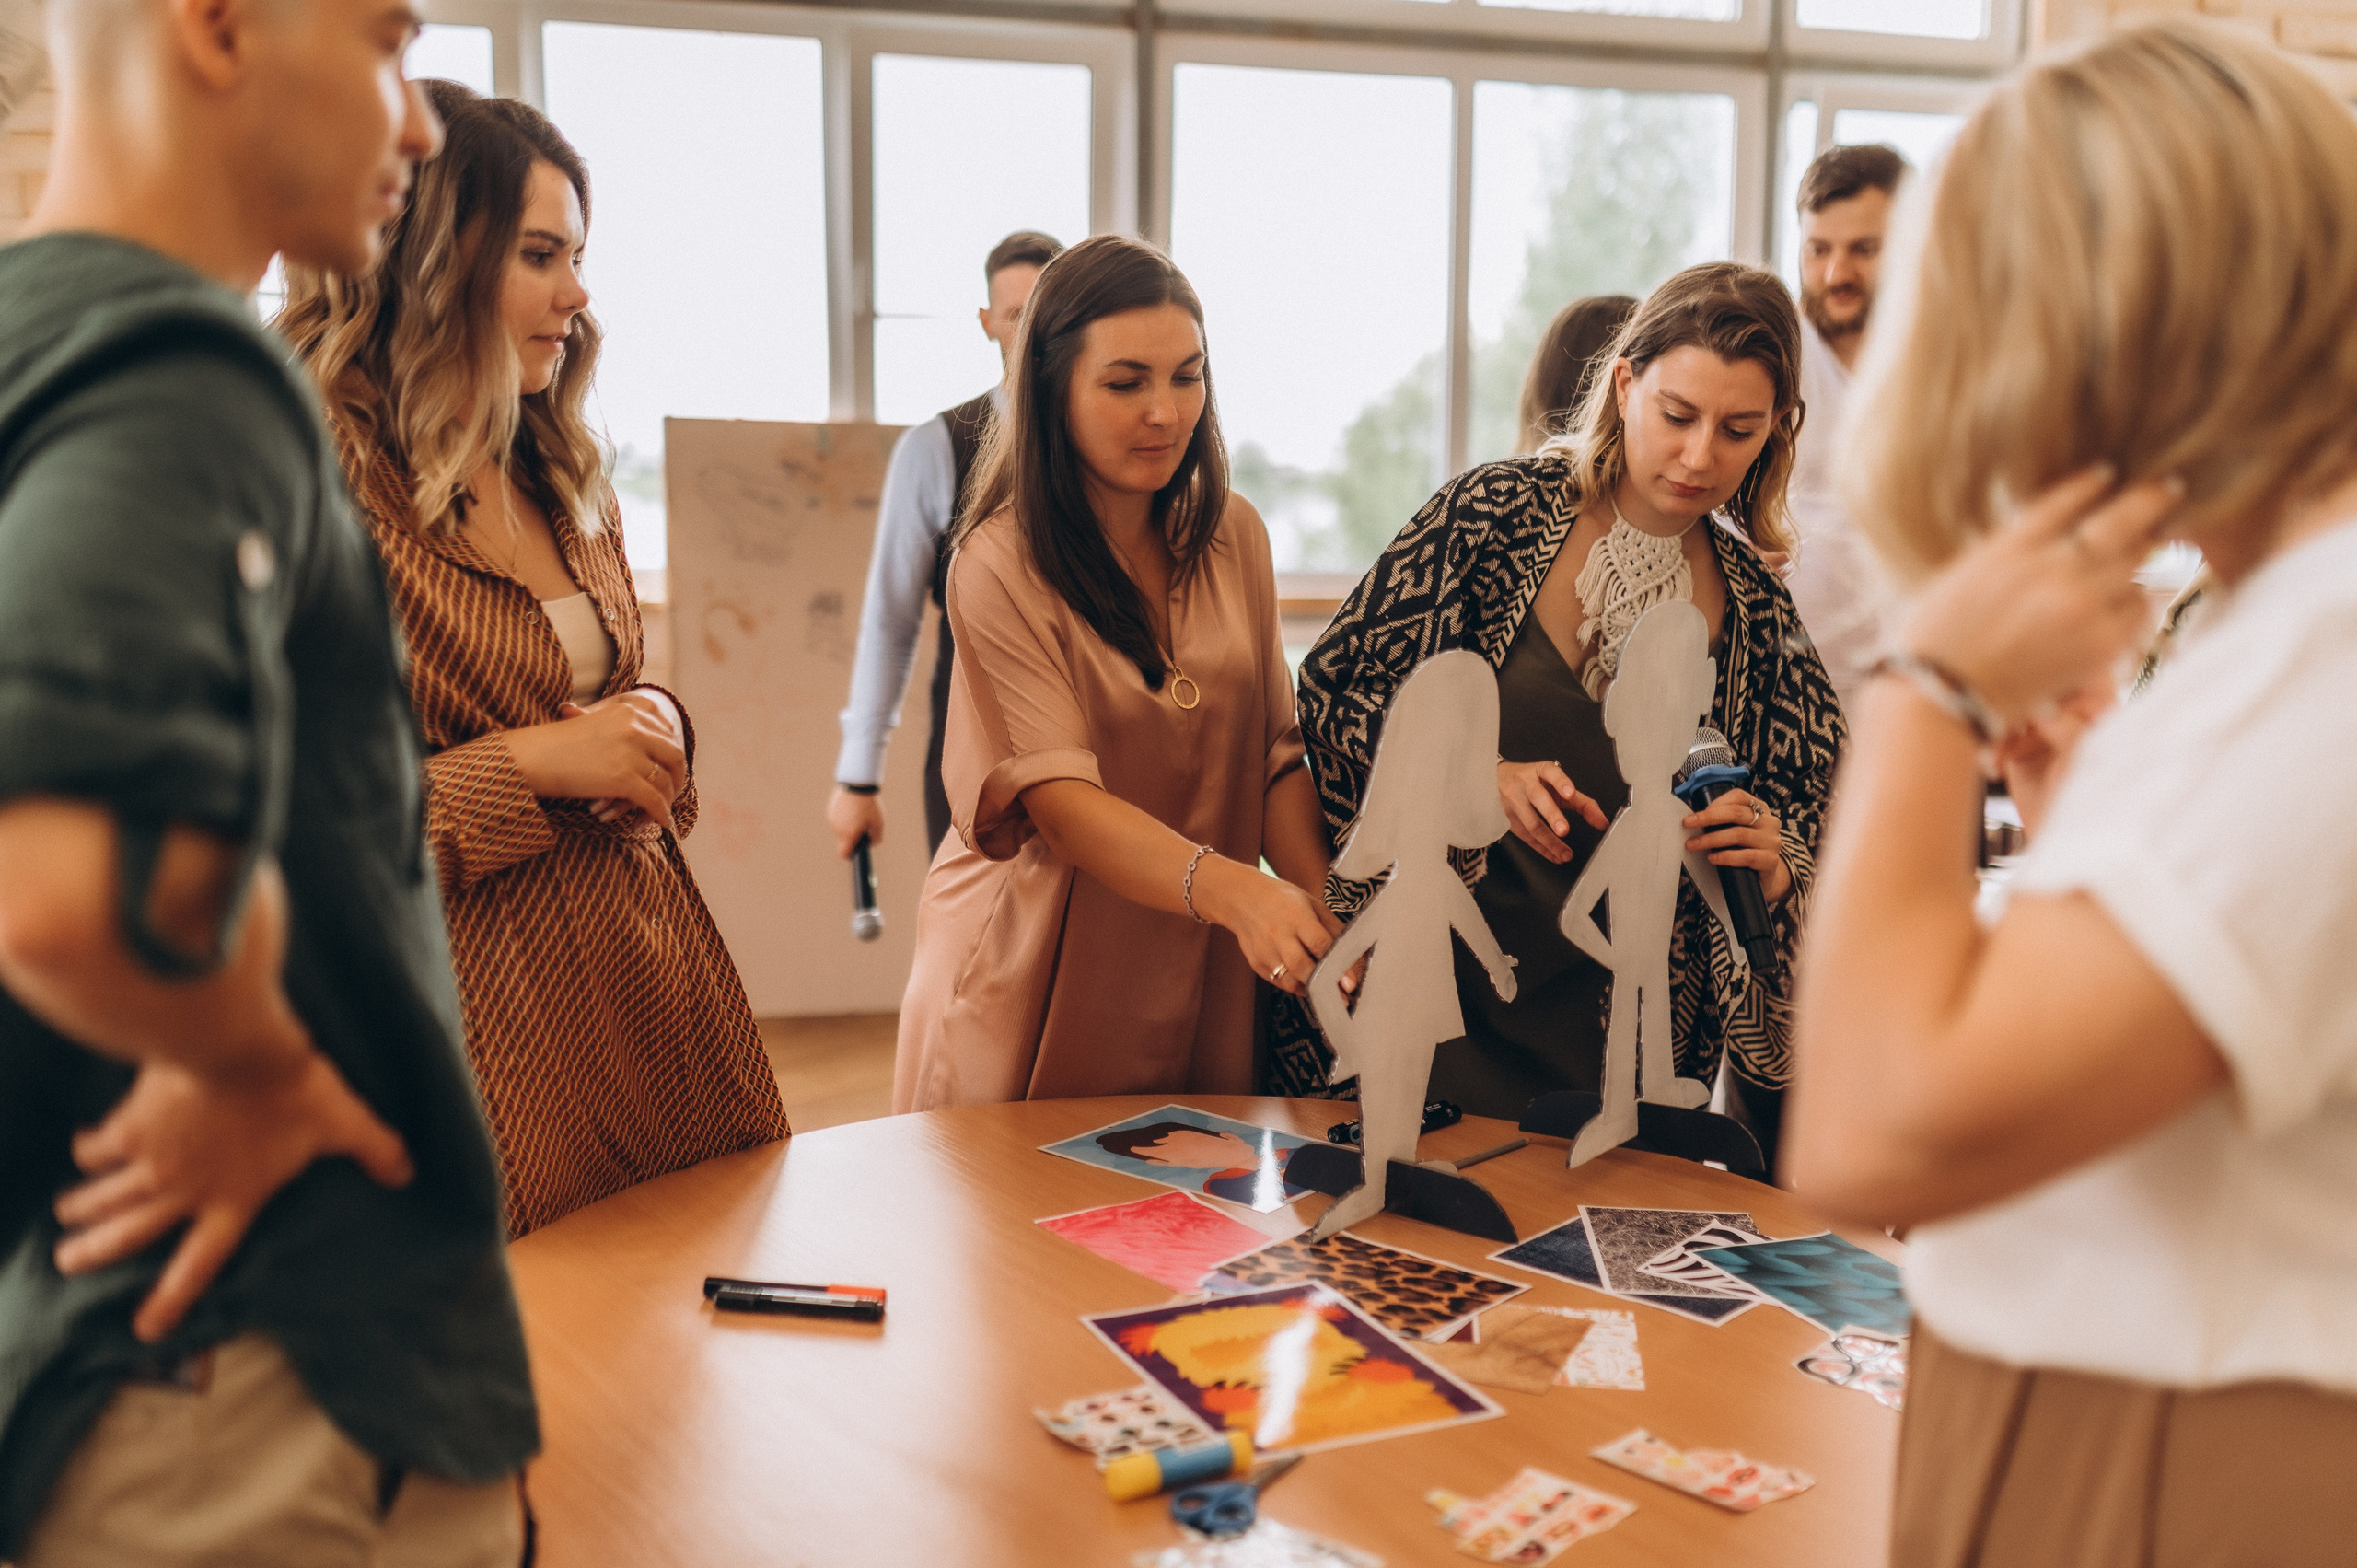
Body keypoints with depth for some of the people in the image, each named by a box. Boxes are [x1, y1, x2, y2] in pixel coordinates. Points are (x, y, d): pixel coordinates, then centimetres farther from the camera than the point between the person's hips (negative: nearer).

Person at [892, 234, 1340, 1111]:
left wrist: (1332, 915, -14)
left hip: (1198, 988, 4)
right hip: (1038, 978, -4)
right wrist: (1228, 889, -38)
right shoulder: (1000, 565, -14)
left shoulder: (1232, 535, 2)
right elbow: (1060, 800, -22)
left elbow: (1275, 754, 2)